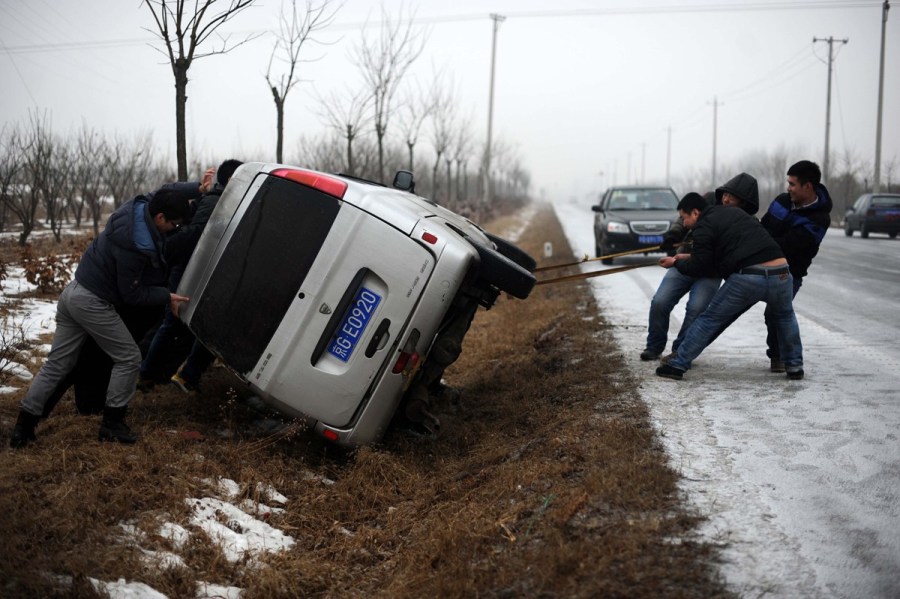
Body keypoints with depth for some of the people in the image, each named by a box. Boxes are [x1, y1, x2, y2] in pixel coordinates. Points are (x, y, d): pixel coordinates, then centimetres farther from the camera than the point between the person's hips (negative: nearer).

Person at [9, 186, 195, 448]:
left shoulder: (141, 205, -5)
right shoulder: (134, 246, -29)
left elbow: (170, 190, 17)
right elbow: (131, 295, -18)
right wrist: (167, 296, -8)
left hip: (75, 292, 10)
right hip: (93, 302, -10)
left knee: (57, 363, 12)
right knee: (128, 358, 2)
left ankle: (24, 426, 14)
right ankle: (112, 423, 9)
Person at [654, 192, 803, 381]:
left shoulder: (703, 227, 5)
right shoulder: (736, 213, 29)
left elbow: (700, 268, 6)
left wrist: (677, 263, 24)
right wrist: (690, 258, 39)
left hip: (747, 278, -5)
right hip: (781, 272, 6)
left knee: (709, 319, 10)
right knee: (785, 316, 33)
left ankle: (677, 365, 11)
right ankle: (795, 366, 30)